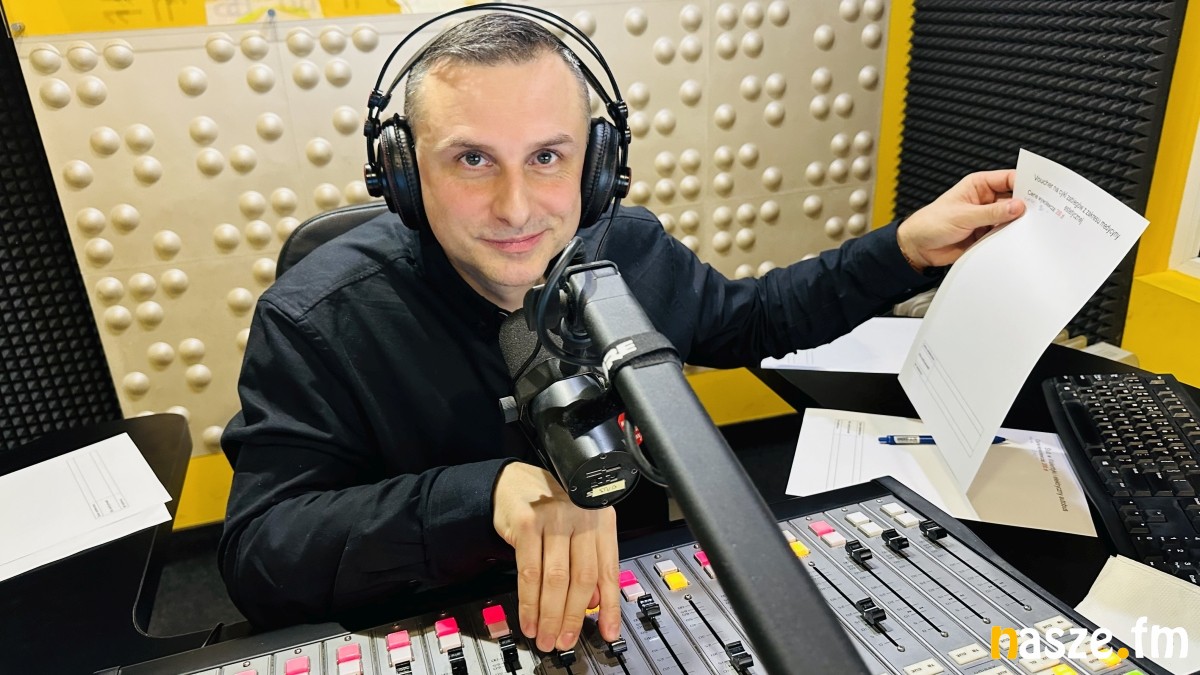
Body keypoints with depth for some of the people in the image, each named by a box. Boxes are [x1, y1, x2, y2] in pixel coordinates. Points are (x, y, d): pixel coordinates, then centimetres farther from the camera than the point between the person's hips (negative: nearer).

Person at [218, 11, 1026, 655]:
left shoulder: (631, 251, -6)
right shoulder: (318, 322, -19)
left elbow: (745, 320, 11)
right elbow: (260, 555, -25)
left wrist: (907, 250, 4)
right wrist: (492, 492, -39)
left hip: (642, 616, 4)